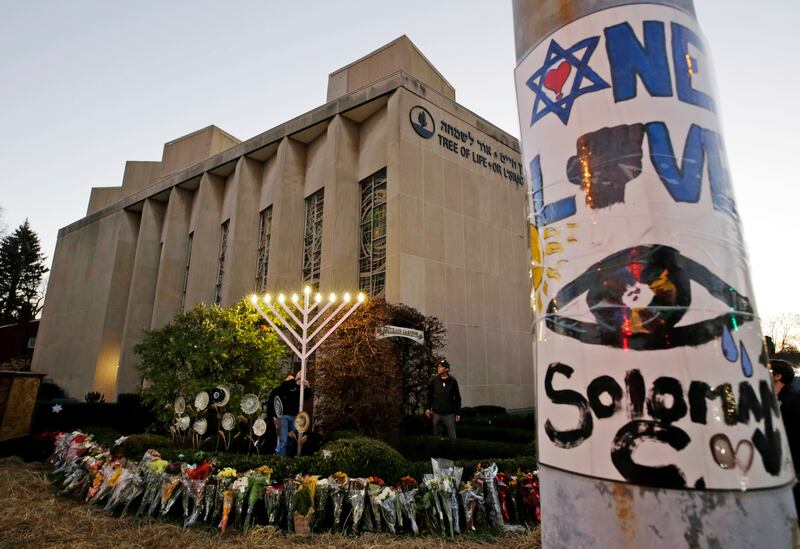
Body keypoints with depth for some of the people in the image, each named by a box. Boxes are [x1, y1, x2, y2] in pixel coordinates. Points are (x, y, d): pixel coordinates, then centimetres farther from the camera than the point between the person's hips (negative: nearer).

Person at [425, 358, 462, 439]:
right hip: (437, 413, 2)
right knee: (437, 435, 9)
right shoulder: (434, 380, 2)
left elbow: (457, 397, 2)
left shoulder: (452, 381, -2)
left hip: (450, 414, -1)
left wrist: (458, 413, 0)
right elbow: (429, 395, 9)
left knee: (452, 436, 1)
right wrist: (428, 408, 1)